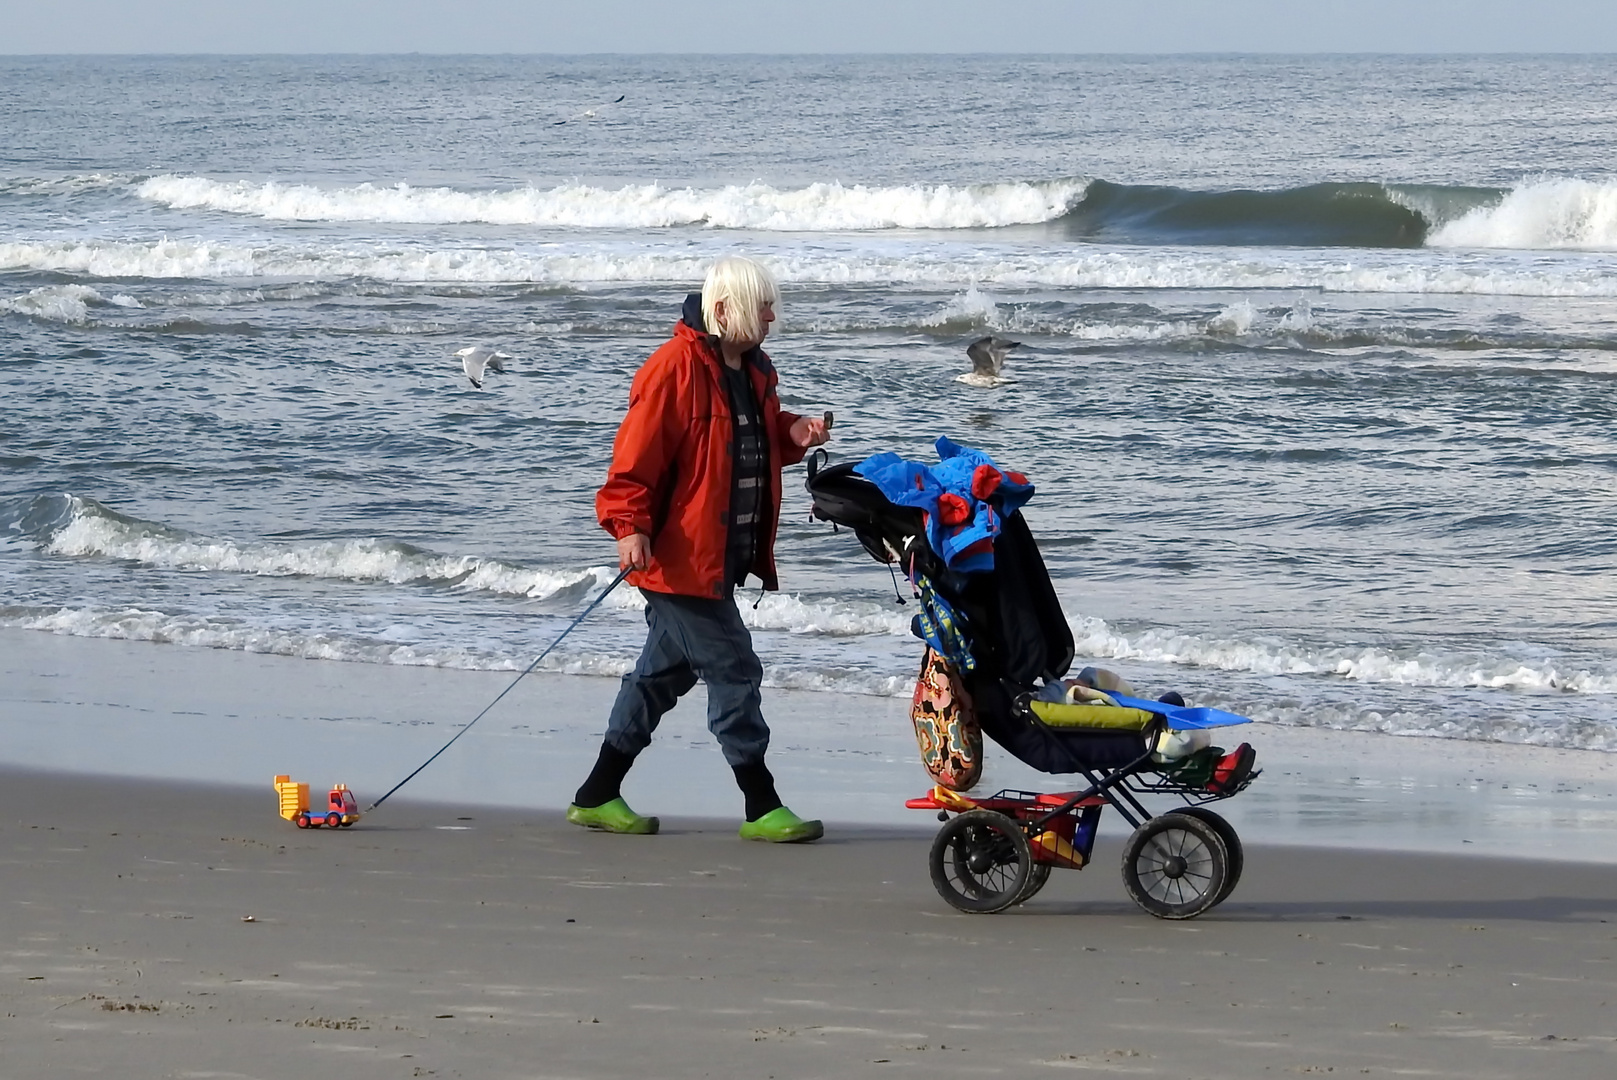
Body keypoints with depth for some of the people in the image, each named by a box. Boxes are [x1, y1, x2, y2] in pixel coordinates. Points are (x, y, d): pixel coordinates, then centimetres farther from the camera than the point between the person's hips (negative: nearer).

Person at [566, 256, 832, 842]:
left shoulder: (754, 370, 13)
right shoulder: (674, 369, -16)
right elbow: (638, 452, -20)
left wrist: (791, 433, 5)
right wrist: (630, 525, -28)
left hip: (722, 557, 10)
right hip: (680, 554, -10)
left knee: (664, 673, 14)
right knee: (734, 671, -8)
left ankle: (598, 797, 22)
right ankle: (762, 809, -3)